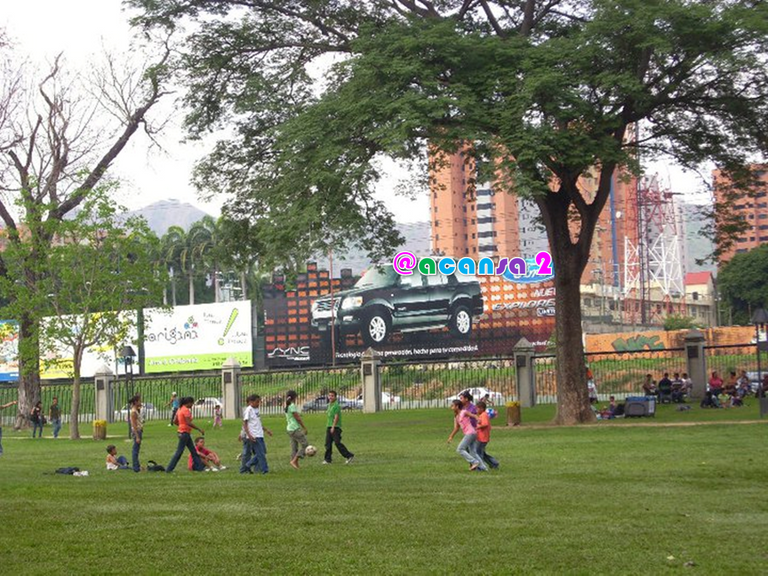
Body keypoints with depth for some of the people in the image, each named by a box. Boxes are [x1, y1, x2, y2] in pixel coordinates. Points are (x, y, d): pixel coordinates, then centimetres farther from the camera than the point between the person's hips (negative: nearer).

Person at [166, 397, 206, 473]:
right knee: (179, 452, -5)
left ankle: (199, 466, 18)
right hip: (185, 433, -10)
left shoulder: (180, 409, 11)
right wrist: (199, 429, -21)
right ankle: (169, 469, -2)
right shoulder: (186, 410, -16)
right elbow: (188, 423, -24)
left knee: (193, 451, 14)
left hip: (182, 433, 10)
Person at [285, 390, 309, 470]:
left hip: (290, 429, 9)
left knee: (294, 447, 10)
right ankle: (294, 461, -12)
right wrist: (305, 428, -8)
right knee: (305, 445, -5)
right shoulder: (292, 406, -15)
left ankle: (296, 464, 8)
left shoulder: (287, 407, 11)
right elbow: (298, 418, -15)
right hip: (296, 429, -9)